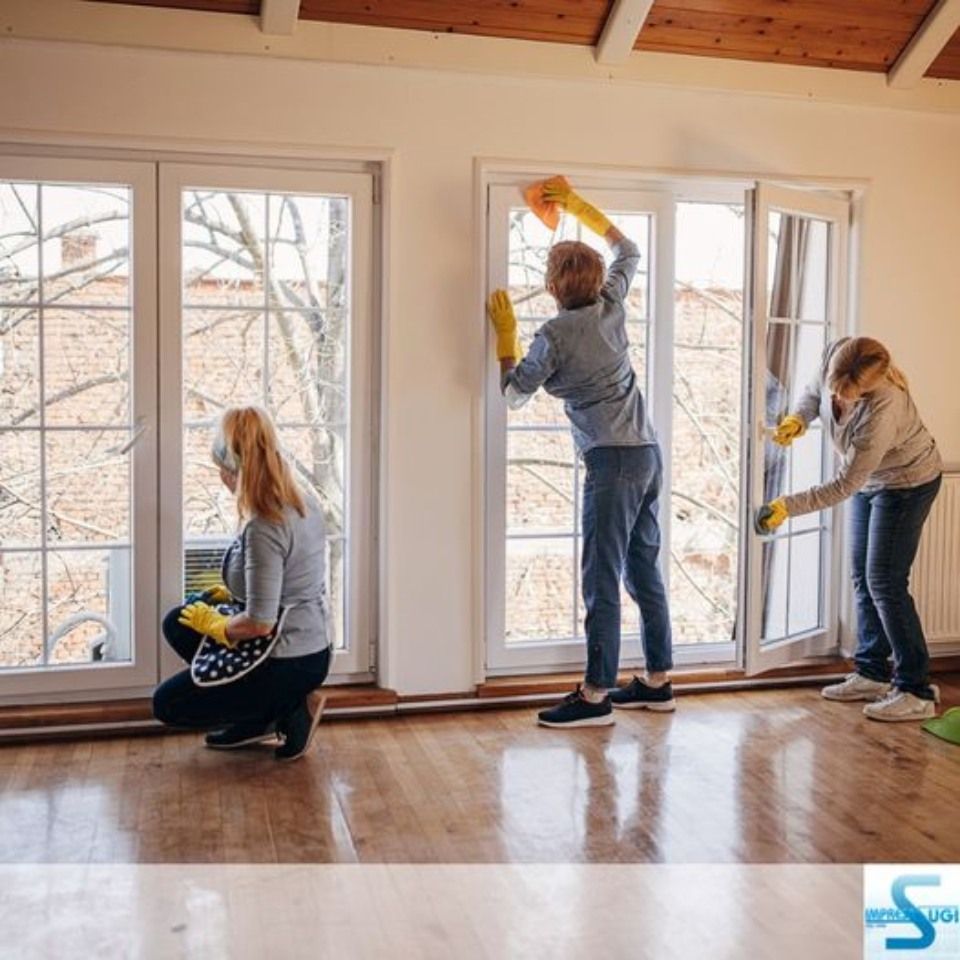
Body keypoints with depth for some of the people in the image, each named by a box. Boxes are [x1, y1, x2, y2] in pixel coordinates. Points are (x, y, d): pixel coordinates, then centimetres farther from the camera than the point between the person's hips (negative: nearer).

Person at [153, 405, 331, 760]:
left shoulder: (263, 528, -28)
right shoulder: (305, 502, -1)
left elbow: (259, 622, -28)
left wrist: (216, 626, -9)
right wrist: (234, 593, 13)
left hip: (286, 664, -9)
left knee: (166, 704, 11)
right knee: (177, 623, 20)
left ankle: (287, 710, 3)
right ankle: (259, 716, 16)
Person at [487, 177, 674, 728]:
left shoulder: (555, 335, -10)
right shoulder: (611, 306, 7)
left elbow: (515, 394, 3)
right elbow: (628, 250, 27)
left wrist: (506, 334, 12)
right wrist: (578, 206, 28)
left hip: (613, 461, -8)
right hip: (648, 455, 8)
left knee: (602, 579, -5)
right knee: (644, 570, 13)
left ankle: (596, 697, -1)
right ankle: (658, 683, 21)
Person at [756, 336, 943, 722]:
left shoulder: (883, 411, -39)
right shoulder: (834, 357, -22)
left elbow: (844, 485, -32)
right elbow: (815, 392, 3)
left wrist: (788, 506, -31)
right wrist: (799, 418, -17)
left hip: (906, 483, -8)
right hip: (869, 480, 8)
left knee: (885, 582, -9)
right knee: (863, 577, 12)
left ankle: (916, 692, 1)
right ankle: (872, 674, 24)